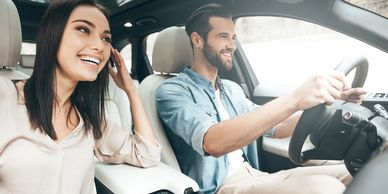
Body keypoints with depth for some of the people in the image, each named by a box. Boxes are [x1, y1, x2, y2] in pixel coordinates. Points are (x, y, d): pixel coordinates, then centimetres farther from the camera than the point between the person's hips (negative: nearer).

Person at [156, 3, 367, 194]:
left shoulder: (231, 89, 16)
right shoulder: (172, 90, -10)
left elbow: (276, 128, 15)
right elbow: (212, 142, -29)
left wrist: (326, 98, 0)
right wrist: (293, 100, -35)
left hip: (254, 176, 8)